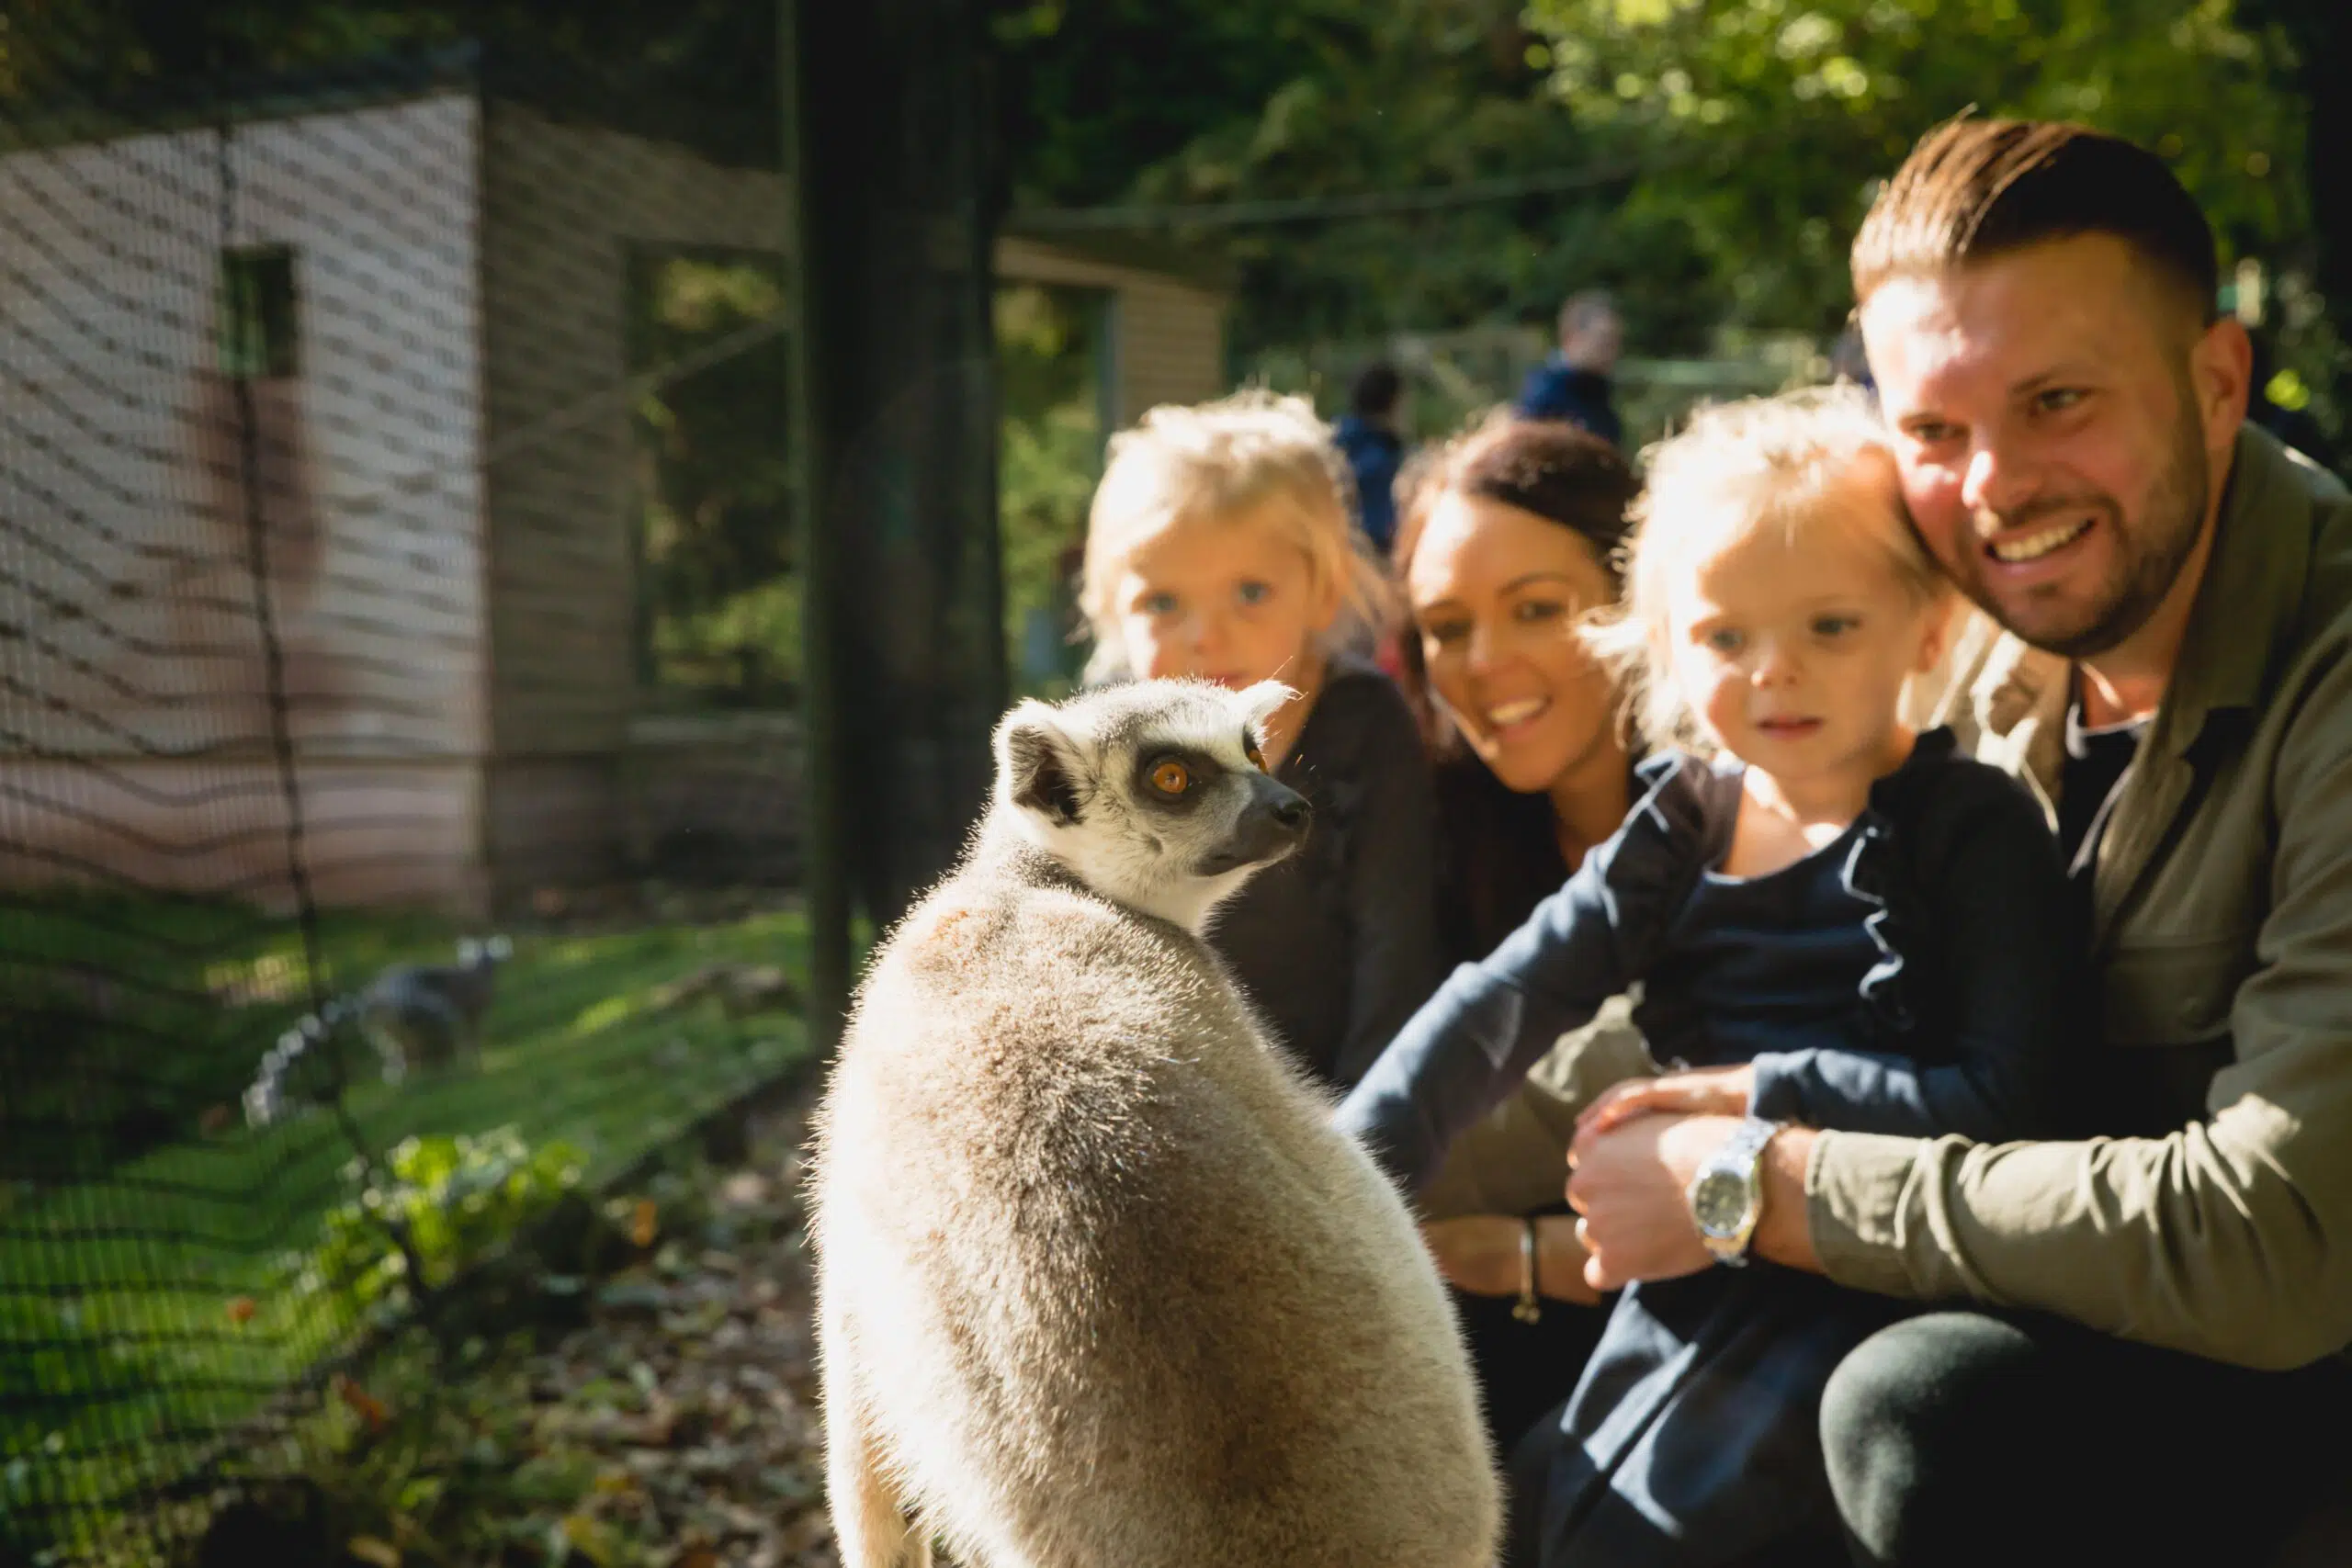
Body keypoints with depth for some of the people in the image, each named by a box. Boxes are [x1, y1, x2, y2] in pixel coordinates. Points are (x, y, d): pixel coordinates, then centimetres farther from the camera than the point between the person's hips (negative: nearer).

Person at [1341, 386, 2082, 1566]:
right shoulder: (1682, 822, 7)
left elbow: (2006, 1097, -16)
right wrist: (1348, 1171, -13)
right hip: (1699, 1256, 6)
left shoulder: (1972, 828, -8)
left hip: (1872, 1277, -6)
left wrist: (1759, 1091, -15)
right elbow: (1506, 1000, -2)